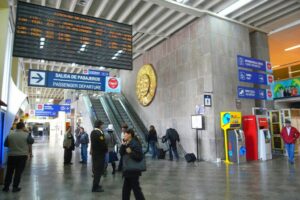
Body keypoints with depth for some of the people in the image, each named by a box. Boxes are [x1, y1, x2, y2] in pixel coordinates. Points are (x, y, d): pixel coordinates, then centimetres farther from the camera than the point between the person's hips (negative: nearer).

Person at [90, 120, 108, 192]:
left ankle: (96, 185, 31)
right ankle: (95, 187, 6)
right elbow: (103, 144, -23)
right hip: (100, 154, -9)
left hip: (94, 153, 9)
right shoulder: (99, 133, -23)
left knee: (96, 169, 19)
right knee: (99, 170, 0)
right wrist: (106, 150, -8)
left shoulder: (92, 132, 8)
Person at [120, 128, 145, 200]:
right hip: (128, 170, 9)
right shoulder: (127, 144, 8)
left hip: (133, 171, -9)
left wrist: (130, 152, -29)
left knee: (136, 189, 1)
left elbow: (140, 157, -23)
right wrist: (123, 145, -12)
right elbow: (121, 153, 1)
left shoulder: (135, 144, -19)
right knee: (126, 189, 20)